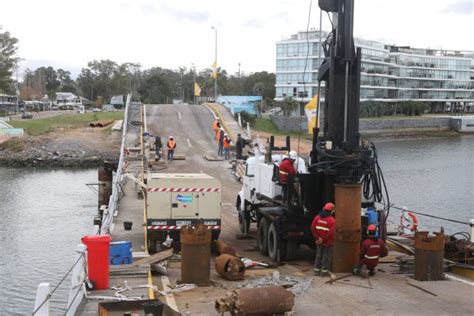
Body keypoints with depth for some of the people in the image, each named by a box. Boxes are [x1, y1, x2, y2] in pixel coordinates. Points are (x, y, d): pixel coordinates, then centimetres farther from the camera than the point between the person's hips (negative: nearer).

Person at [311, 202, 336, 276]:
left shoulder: (317, 217, -2)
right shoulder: (332, 220, -15)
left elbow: (313, 228, -7)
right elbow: (331, 232, -23)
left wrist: (317, 237, -7)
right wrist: (323, 239, -17)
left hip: (319, 241, 4)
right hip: (328, 242, -4)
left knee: (318, 255, 17)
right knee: (326, 256, 8)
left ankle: (316, 270, 22)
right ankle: (324, 271, 11)